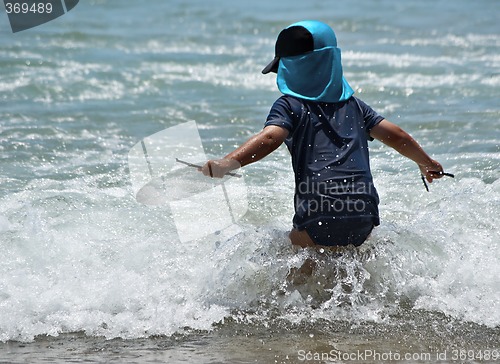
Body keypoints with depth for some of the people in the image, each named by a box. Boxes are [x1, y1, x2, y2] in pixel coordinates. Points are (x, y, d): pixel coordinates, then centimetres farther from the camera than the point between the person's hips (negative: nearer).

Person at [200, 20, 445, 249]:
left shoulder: (289, 105, 6)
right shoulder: (353, 105, 21)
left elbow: (270, 138, -13)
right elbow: (396, 136, 22)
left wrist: (228, 163, -27)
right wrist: (427, 163, 40)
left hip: (320, 218, -5)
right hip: (365, 218, 6)